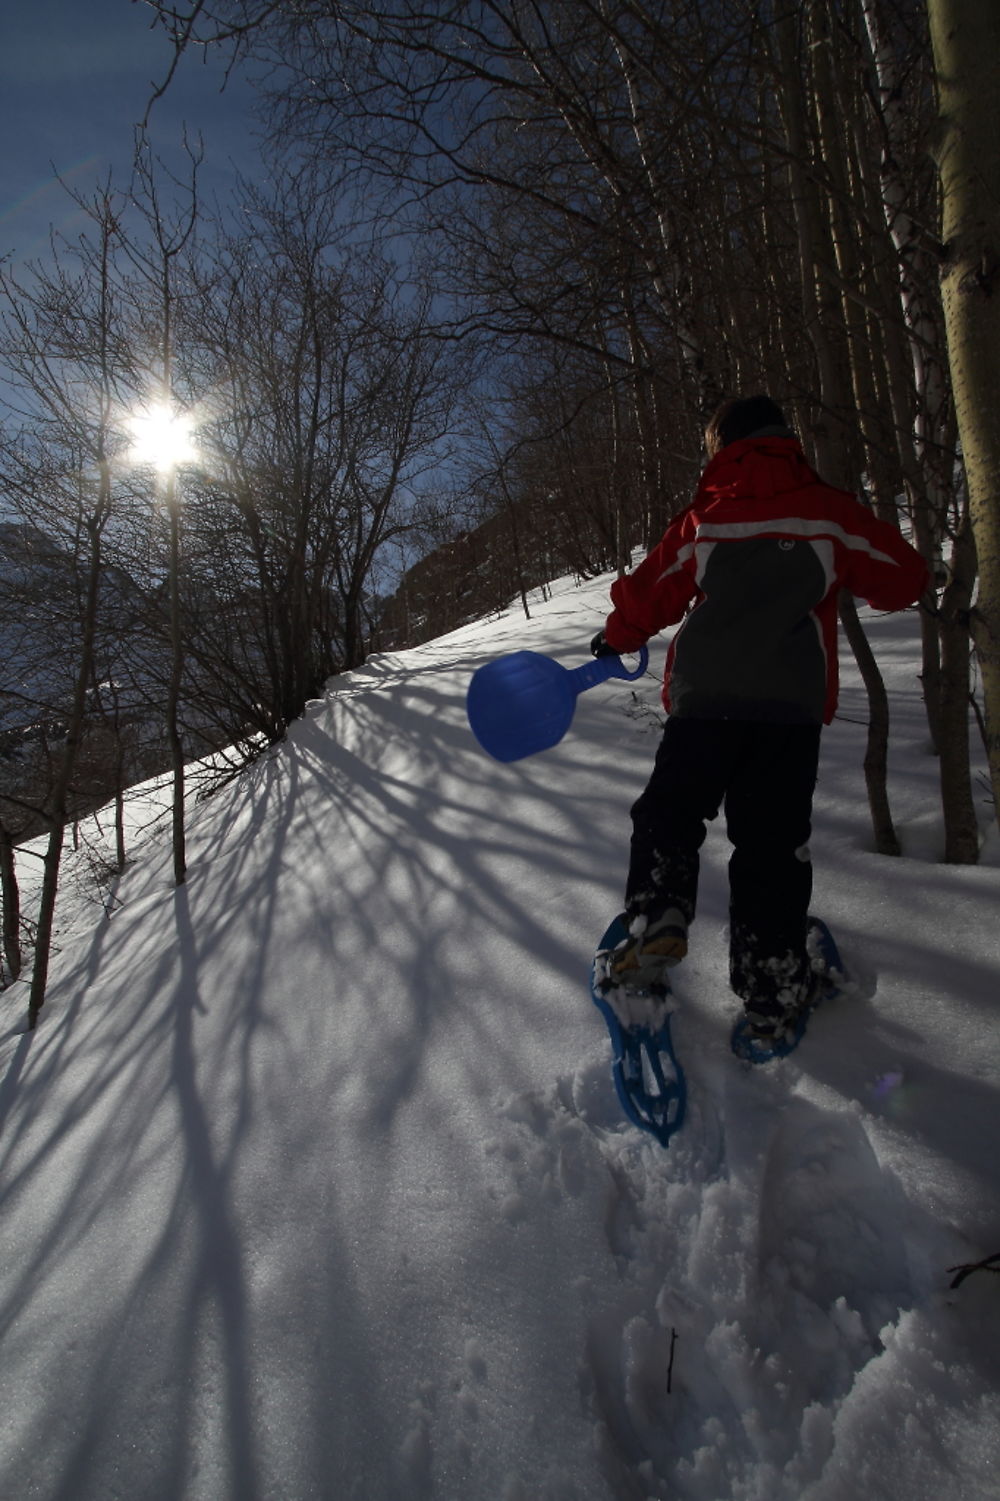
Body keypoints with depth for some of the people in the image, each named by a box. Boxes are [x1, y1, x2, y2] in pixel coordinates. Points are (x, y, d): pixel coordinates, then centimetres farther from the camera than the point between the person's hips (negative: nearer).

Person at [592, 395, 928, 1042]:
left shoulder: (703, 519, 5)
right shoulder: (830, 510, 6)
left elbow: (651, 594, 10)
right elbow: (903, 578, 11)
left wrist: (616, 638, 29)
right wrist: (845, 570, 31)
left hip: (703, 697, 0)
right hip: (793, 703, 1)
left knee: (670, 813, 13)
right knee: (774, 841, 6)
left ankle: (657, 922, -8)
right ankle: (772, 991, 11)